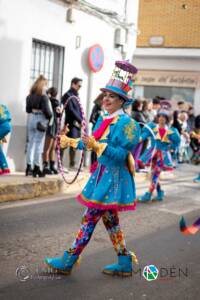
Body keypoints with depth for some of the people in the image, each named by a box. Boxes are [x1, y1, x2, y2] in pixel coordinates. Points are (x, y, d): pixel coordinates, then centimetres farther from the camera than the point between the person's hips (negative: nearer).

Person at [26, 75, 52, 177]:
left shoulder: (30, 95, 8)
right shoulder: (43, 96, -11)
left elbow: (28, 109, 13)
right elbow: (46, 110, -14)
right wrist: (50, 116, 3)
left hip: (31, 119, 6)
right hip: (40, 120, -6)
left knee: (31, 143, 11)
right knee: (38, 144, -2)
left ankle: (29, 167, 14)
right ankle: (36, 168, -1)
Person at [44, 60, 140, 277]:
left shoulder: (125, 123, -16)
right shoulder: (103, 119, 9)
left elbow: (122, 155, -22)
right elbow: (93, 143, 18)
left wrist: (98, 146, -31)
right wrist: (71, 141, 24)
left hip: (113, 177, -9)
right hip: (103, 174, 9)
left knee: (90, 218, -3)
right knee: (109, 219, 15)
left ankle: (68, 261, 8)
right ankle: (124, 263, 25)